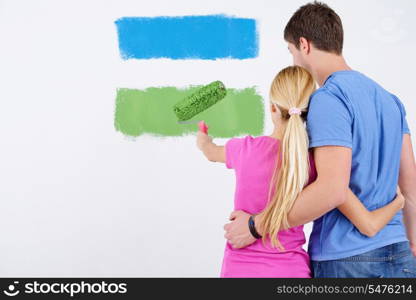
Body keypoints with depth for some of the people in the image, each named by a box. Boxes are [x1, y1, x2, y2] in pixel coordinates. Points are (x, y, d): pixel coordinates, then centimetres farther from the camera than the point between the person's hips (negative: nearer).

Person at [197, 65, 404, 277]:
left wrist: (204, 141, 43)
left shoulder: (246, 148, -7)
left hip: (240, 269, 1)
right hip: (290, 271, 0)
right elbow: (369, 225, -11)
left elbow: (212, 152, 19)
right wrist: (398, 201, 10)